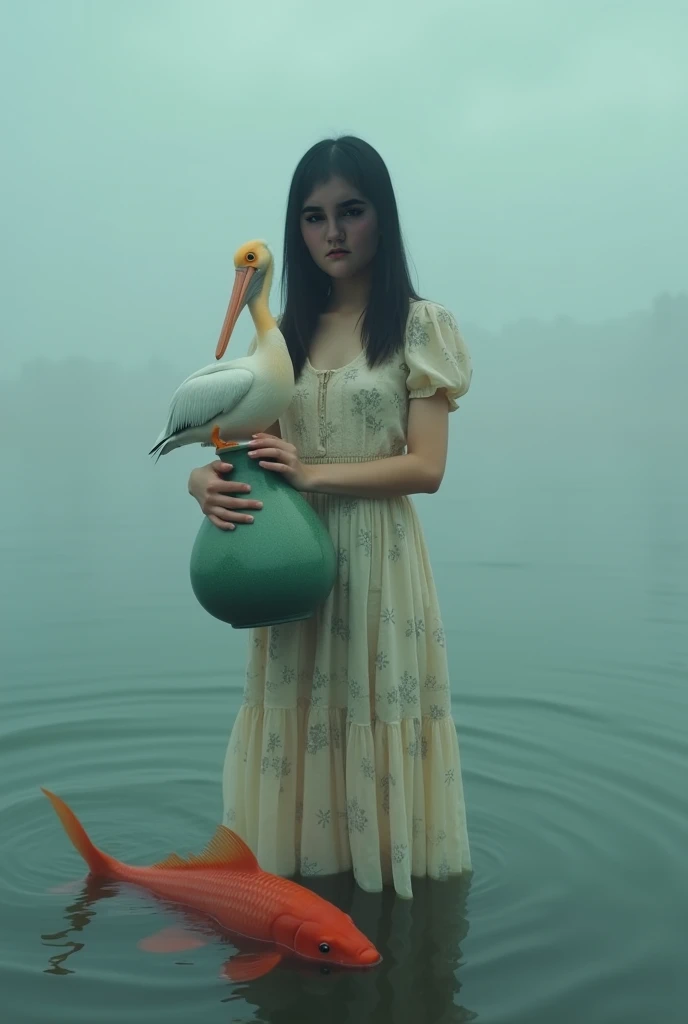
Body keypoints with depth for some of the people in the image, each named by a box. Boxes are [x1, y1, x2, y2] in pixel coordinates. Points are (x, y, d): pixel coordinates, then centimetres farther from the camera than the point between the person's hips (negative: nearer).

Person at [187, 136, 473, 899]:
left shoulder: (418, 325, -1)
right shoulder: (282, 335, 12)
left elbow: (426, 466, -8)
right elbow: (253, 448, 10)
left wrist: (314, 473, -17)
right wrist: (211, 479, -12)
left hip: (378, 557, -4)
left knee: (376, 723, 1)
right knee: (295, 724, 7)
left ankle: (387, 866, 22)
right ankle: (301, 862, 26)